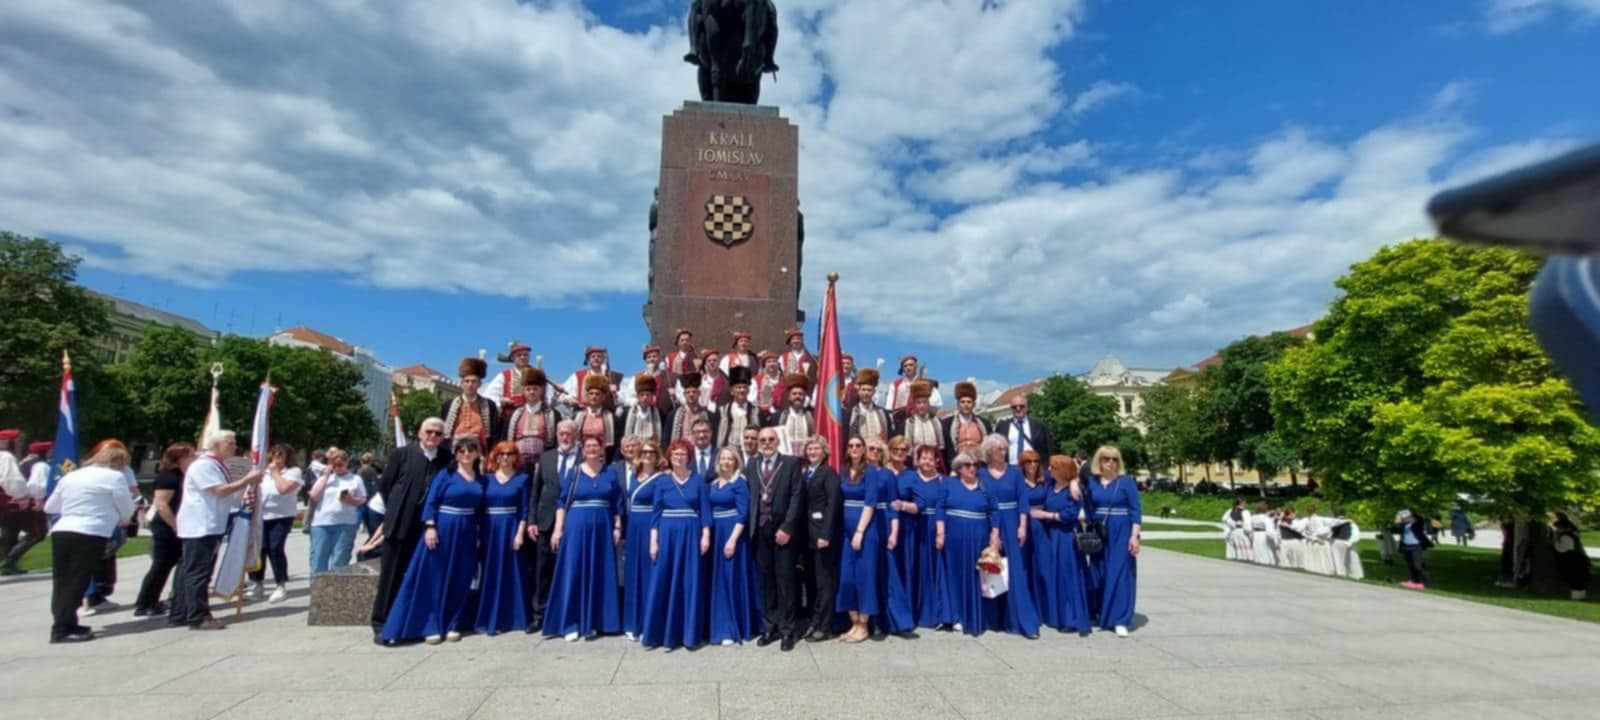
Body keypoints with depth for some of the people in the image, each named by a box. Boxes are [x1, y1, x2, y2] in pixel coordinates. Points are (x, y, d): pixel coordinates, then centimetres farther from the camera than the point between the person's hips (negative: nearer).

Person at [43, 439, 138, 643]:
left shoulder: (70, 475, 17)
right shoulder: (115, 476, -4)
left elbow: (50, 507, 26)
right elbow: (127, 511, 2)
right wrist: (120, 520, 24)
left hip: (60, 532, 7)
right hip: (90, 535, -7)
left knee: (62, 581, 13)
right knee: (77, 582, -2)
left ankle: (63, 624, 19)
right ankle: (62, 629, -2)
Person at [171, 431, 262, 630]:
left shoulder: (218, 466, 15)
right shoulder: (203, 465, -16)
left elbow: (229, 491, 19)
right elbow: (220, 490, -23)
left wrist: (248, 481, 4)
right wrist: (248, 479, -17)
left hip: (211, 526, 10)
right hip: (199, 527, -10)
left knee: (190, 571, 15)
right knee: (198, 572, -6)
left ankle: (179, 614, 23)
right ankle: (198, 617, -2)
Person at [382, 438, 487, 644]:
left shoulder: (480, 478, 7)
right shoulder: (445, 474, -4)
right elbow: (430, 501, -8)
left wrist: (479, 532, 8)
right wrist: (430, 527, -17)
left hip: (466, 533, 4)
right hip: (443, 530, -4)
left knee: (460, 581, 8)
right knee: (434, 578, 1)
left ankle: (453, 624, 16)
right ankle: (431, 626, 8)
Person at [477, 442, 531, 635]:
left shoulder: (522, 478, 1)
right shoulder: (487, 479, 6)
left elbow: (524, 508, -2)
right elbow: (480, 507, 5)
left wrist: (520, 533, -10)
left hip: (512, 529, -2)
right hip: (490, 531, 2)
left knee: (513, 574, 3)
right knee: (490, 575, 5)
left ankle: (515, 618, 12)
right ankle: (490, 620, 13)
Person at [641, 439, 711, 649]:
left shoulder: (698, 479, 3)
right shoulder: (663, 481, 5)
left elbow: (705, 509, 1)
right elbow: (655, 512, 4)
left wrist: (706, 535, -8)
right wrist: (653, 540, -4)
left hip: (691, 534, -1)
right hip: (667, 534, 1)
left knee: (690, 582, 2)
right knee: (662, 582, 2)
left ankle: (690, 633, 11)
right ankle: (659, 631, 12)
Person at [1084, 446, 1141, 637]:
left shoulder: (1126, 481, -4)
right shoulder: (1091, 481, 4)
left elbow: (1136, 510, -5)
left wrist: (1134, 536, -13)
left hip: (1121, 535, -3)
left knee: (1119, 574, -3)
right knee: (1099, 574, 10)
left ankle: (1120, 620, 1)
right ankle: (1100, 614, 24)